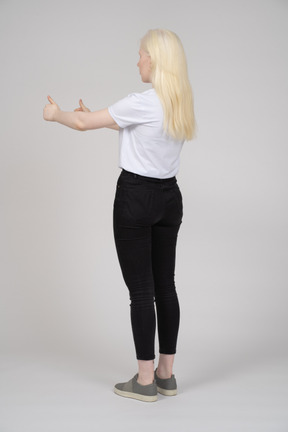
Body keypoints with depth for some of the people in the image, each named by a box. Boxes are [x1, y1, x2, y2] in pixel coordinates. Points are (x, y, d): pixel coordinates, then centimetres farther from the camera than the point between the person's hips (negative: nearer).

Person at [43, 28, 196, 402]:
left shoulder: (143, 102, -17)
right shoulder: (181, 102, 7)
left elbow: (83, 124, -9)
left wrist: (55, 113, 11)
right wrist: (94, 114, 29)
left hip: (136, 198, -8)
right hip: (169, 197, 8)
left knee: (141, 290, -1)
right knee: (165, 285, 12)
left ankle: (145, 381, 9)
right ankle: (167, 375, 21)